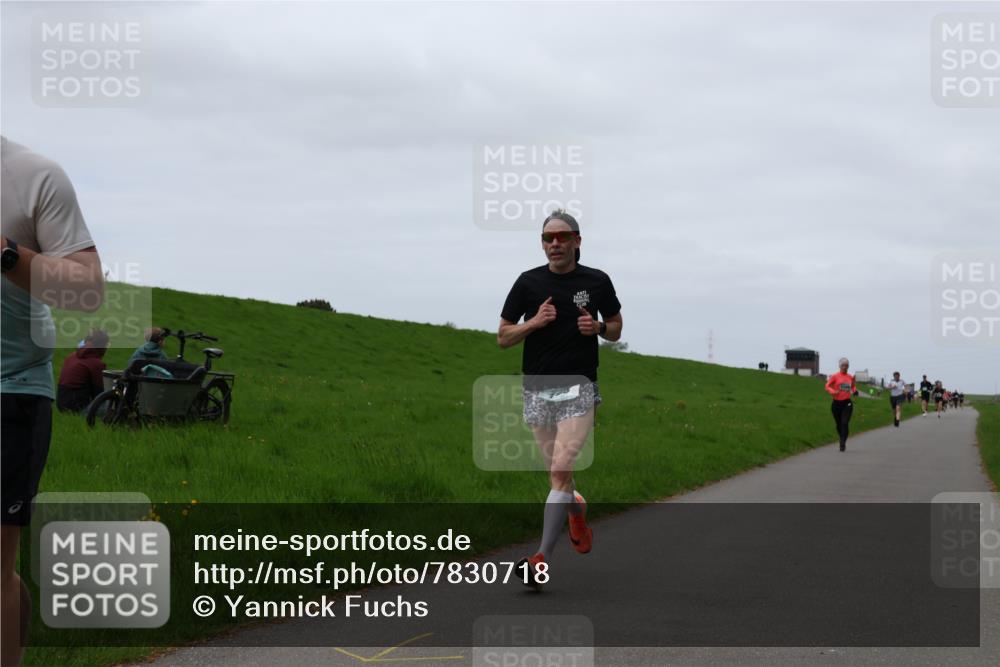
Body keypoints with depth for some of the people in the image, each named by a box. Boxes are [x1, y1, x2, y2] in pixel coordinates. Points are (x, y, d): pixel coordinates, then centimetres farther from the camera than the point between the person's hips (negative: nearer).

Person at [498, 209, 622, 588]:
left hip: (579, 388, -2)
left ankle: (542, 559, -18)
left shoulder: (597, 282, 2)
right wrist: (534, 322, -14)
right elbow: (503, 337, 5)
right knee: (557, 472, 11)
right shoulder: (528, 282, 2)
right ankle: (575, 508, 46)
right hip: (537, 388, 3)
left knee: (560, 470, -16)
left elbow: (616, 329, 15)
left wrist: (598, 327, -8)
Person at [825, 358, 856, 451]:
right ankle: (842, 441, 32)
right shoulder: (835, 376, -2)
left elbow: (853, 386, 24)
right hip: (837, 403, 0)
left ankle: (843, 443, -16)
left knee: (845, 423, -15)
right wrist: (833, 392, -21)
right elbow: (827, 386, -3)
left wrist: (854, 391, 2)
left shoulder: (850, 377, 7)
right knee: (839, 424, 9)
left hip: (847, 403, 0)